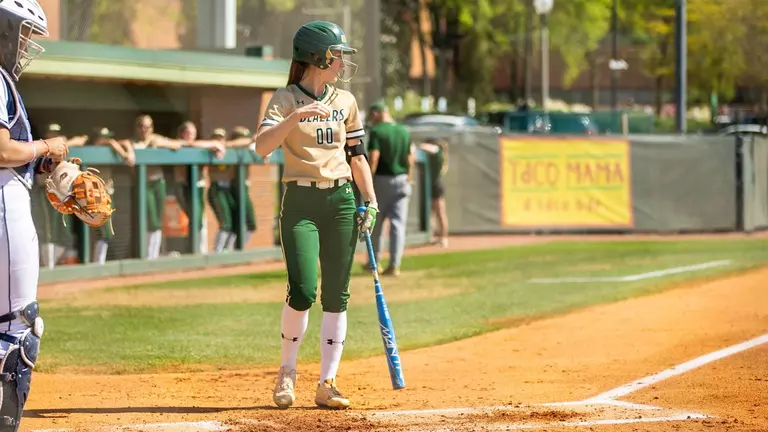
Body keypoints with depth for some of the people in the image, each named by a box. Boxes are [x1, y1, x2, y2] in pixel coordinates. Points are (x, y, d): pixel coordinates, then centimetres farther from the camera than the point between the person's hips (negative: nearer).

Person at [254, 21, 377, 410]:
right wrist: (296, 116, -31)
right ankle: (286, 374, 6)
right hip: (300, 202, -4)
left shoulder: (345, 101, 11)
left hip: (342, 201, 5)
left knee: (336, 296, 1)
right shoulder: (285, 100, -3)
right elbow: (262, 147, -19)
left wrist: (371, 202, 7)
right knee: (302, 292, -15)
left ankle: (327, 385, 4)